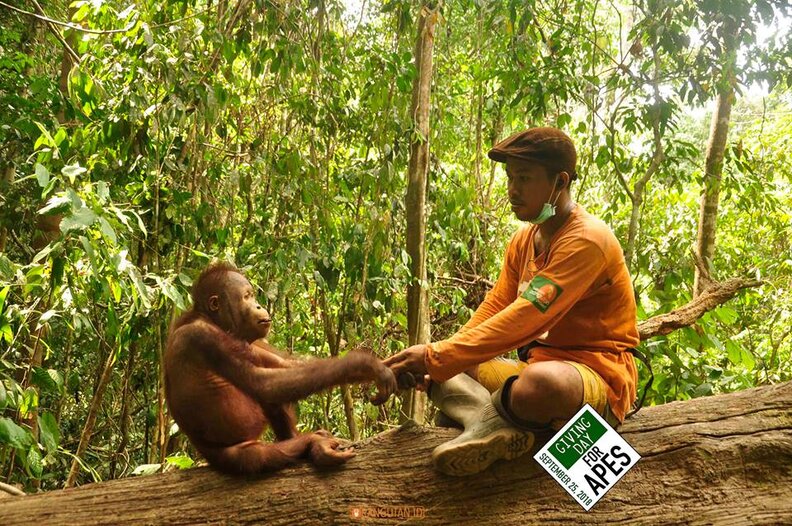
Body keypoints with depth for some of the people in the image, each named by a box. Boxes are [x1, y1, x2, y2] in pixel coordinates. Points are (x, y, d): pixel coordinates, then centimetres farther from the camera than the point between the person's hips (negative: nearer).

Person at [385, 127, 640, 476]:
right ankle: (492, 424, -26)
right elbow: (492, 310, 6)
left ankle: (482, 415, -12)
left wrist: (437, 358, -26)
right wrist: (437, 361, -10)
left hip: (598, 373, -9)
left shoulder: (587, 239, -17)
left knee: (539, 383, -43)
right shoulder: (523, 241, 12)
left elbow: (525, 319, -26)